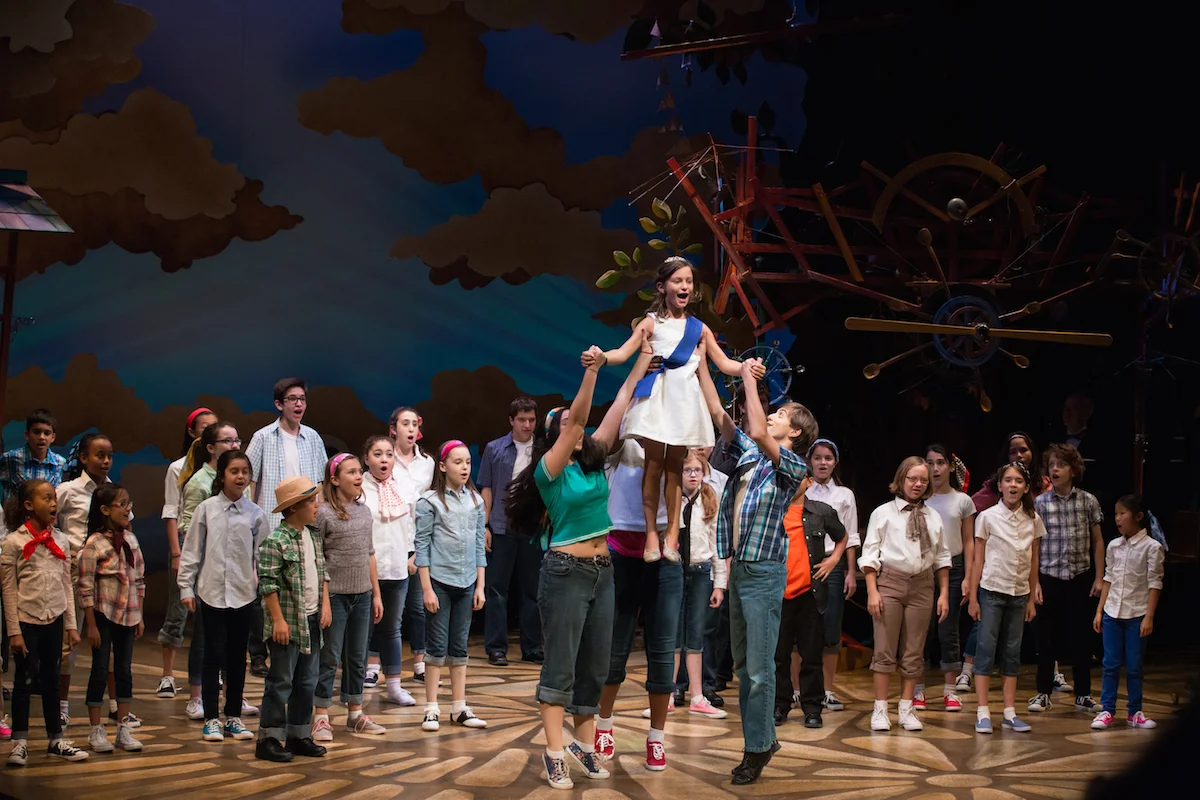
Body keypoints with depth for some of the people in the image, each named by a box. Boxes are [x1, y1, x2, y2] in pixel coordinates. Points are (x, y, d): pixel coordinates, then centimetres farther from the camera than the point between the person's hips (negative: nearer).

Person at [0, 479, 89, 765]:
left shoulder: (61, 540, 5)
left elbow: (67, 585, 9)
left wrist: (71, 624, 7)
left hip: (54, 619, 4)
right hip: (26, 620, -4)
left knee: (51, 678, 11)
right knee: (24, 680, 2)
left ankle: (55, 740, 18)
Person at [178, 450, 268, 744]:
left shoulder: (255, 514, 2)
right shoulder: (207, 509, -1)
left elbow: (261, 555, 5)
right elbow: (191, 550, 3)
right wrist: (186, 587, 0)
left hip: (243, 594, 2)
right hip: (212, 592, -2)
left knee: (238, 656, 9)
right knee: (214, 655, 0)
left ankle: (233, 717, 19)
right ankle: (211, 719, 8)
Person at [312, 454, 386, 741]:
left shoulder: (364, 511, 9)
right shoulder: (323, 513, -10)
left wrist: (376, 594, 13)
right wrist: (322, 599, -15)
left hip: (362, 596, 6)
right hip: (335, 595, -6)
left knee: (358, 657, 12)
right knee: (330, 657, -1)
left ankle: (355, 714, 22)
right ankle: (321, 718, 7)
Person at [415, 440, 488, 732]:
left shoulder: (475, 501, 7)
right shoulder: (430, 501, -6)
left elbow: (479, 545, 10)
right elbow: (422, 546, -7)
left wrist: (480, 586, 6)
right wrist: (427, 588, -11)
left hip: (466, 584, 4)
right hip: (439, 581, -4)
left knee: (459, 647, 9)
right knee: (438, 646, -1)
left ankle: (459, 708, 14)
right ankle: (431, 709, 6)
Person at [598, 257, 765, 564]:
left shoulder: (699, 328, 11)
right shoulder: (651, 323, 5)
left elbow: (724, 363, 11)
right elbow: (624, 352, -3)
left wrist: (748, 368, -8)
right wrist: (600, 357, -24)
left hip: (685, 399, 2)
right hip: (656, 397, -2)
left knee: (675, 466, 5)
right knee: (653, 465, -4)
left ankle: (672, 536, 7)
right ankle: (651, 536, -2)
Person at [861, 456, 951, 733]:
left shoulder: (933, 517, 12)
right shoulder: (883, 513, 3)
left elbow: (941, 557, 15)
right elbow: (870, 554, 0)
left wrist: (944, 593, 9)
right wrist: (872, 591, -8)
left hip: (921, 586, 3)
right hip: (889, 582, -3)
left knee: (914, 652, 6)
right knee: (884, 649, -2)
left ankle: (907, 709, 14)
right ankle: (880, 709, 5)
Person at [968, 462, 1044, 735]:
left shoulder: (1033, 520, 4)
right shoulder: (988, 517, -4)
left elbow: (1034, 563, 9)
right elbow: (978, 560, -2)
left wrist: (1032, 599, 7)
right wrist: (973, 598, -5)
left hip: (1019, 594, 3)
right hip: (991, 591, -3)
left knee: (1012, 653, 7)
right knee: (986, 649, -4)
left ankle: (1009, 712, 11)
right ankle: (983, 713, -3)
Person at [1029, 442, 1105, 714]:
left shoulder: (1088, 501, 1)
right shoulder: (1040, 503, -3)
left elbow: (1097, 541, 8)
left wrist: (1099, 578, 3)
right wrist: (1033, 584, -7)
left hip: (1081, 578, 1)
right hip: (1050, 578, -1)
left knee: (1081, 637, 7)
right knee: (1048, 638, 4)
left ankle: (1083, 694, 18)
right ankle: (1043, 693, 15)